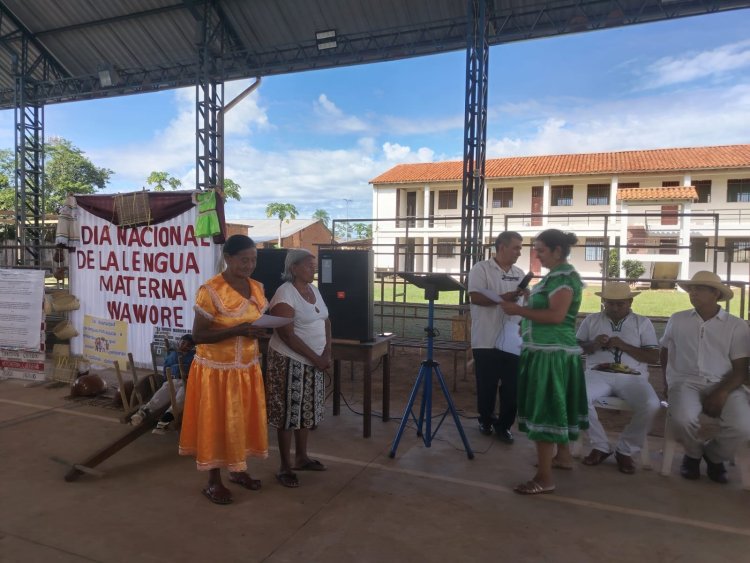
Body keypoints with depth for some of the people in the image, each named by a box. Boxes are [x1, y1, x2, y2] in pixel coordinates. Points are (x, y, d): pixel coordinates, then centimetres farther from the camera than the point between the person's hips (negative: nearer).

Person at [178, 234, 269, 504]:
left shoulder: (257, 288, 2)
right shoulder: (210, 291, -19)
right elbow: (198, 336, -18)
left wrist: (261, 329, -9)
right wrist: (236, 330, -28)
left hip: (247, 368, 6)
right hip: (217, 369, -6)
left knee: (244, 419, 15)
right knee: (217, 422, 6)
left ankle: (238, 470, 34)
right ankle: (214, 481, 22)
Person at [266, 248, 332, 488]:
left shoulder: (314, 289, 8)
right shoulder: (285, 294, -17)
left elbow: (326, 321, 12)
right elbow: (287, 335, -21)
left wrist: (327, 352, -3)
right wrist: (316, 358, -19)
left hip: (313, 362, 8)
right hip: (290, 362, -8)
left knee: (307, 411, 15)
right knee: (289, 412, 1)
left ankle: (301, 457, 31)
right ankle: (285, 467, 13)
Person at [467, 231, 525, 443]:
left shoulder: (519, 273, 13)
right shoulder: (481, 268, -4)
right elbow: (475, 297, -16)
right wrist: (503, 298, -20)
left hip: (513, 343, 4)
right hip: (487, 341, -4)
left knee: (512, 388, 5)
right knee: (486, 387, 8)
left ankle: (504, 426, 21)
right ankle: (486, 421, 29)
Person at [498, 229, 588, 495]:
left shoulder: (563, 277, -15)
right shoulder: (557, 275, 15)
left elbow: (556, 315, -25)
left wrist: (519, 310, -21)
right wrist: (524, 308, 12)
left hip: (552, 353, -11)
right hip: (550, 350, 11)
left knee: (544, 409, -9)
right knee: (553, 406, 21)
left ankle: (544, 478, -5)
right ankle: (563, 455, 36)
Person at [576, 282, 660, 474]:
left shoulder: (642, 323, 12)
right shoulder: (591, 320, 16)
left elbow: (654, 357, 4)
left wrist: (624, 346, -9)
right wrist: (592, 345, -8)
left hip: (632, 377, 0)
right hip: (598, 373, 0)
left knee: (651, 406, -31)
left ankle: (625, 450, -6)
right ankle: (600, 446, -8)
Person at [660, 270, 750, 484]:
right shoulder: (677, 320, 11)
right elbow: (665, 350, 26)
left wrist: (722, 393, -16)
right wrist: (667, 382, 16)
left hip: (723, 386, 0)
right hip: (686, 382, 0)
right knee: (680, 419, -32)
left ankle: (713, 455, 9)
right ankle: (694, 452, 6)